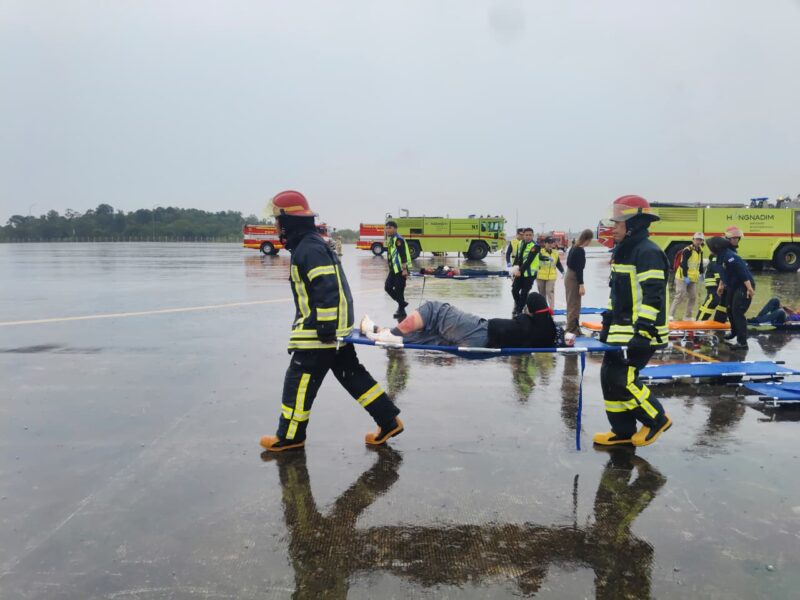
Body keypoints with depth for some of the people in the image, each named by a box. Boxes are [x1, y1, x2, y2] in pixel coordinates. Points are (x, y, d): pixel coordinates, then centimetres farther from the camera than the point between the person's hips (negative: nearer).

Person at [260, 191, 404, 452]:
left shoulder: (309, 248, -17)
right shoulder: (311, 244, 16)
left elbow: (327, 288, -26)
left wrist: (325, 326, -25)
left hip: (318, 332, -10)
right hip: (335, 328, 10)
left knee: (299, 381, 2)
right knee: (353, 375, 13)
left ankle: (290, 436, 16)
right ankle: (389, 421, 16)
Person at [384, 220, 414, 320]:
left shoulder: (398, 239, -14)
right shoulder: (390, 239, 15)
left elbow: (403, 255, -20)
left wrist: (404, 269, -24)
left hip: (401, 269, -10)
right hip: (394, 269, 10)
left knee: (398, 290, -5)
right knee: (388, 287, 9)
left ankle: (401, 311, 6)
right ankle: (402, 303, 24)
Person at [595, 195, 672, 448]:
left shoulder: (648, 252, -16)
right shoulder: (623, 251, 15)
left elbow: (653, 296, -24)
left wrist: (643, 330, -28)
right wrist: (608, 322, 22)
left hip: (641, 332, -10)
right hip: (622, 329, 10)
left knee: (623, 379, -11)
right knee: (609, 376, 9)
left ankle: (657, 420, 11)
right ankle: (623, 430, 20)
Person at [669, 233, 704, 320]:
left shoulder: (700, 251, 11)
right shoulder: (687, 250, -15)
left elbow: (700, 263, 23)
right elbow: (683, 264, -20)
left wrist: (701, 273, 19)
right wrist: (686, 277, -22)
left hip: (693, 278, 8)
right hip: (683, 277, -8)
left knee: (693, 297, 7)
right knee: (680, 296, -11)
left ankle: (687, 316, 16)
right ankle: (671, 315, -7)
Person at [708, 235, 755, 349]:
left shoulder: (729, 256, -25)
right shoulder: (721, 256, 7)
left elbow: (743, 272, -29)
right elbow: (723, 273, 22)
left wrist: (749, 288, -32)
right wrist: (721, 285, 30)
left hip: (744, 287, -10)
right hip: (733, 287, 10)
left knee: (738, 313, -13)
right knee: (730, 310, 22)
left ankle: (742, 342, -10)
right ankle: (734, 332, 46)